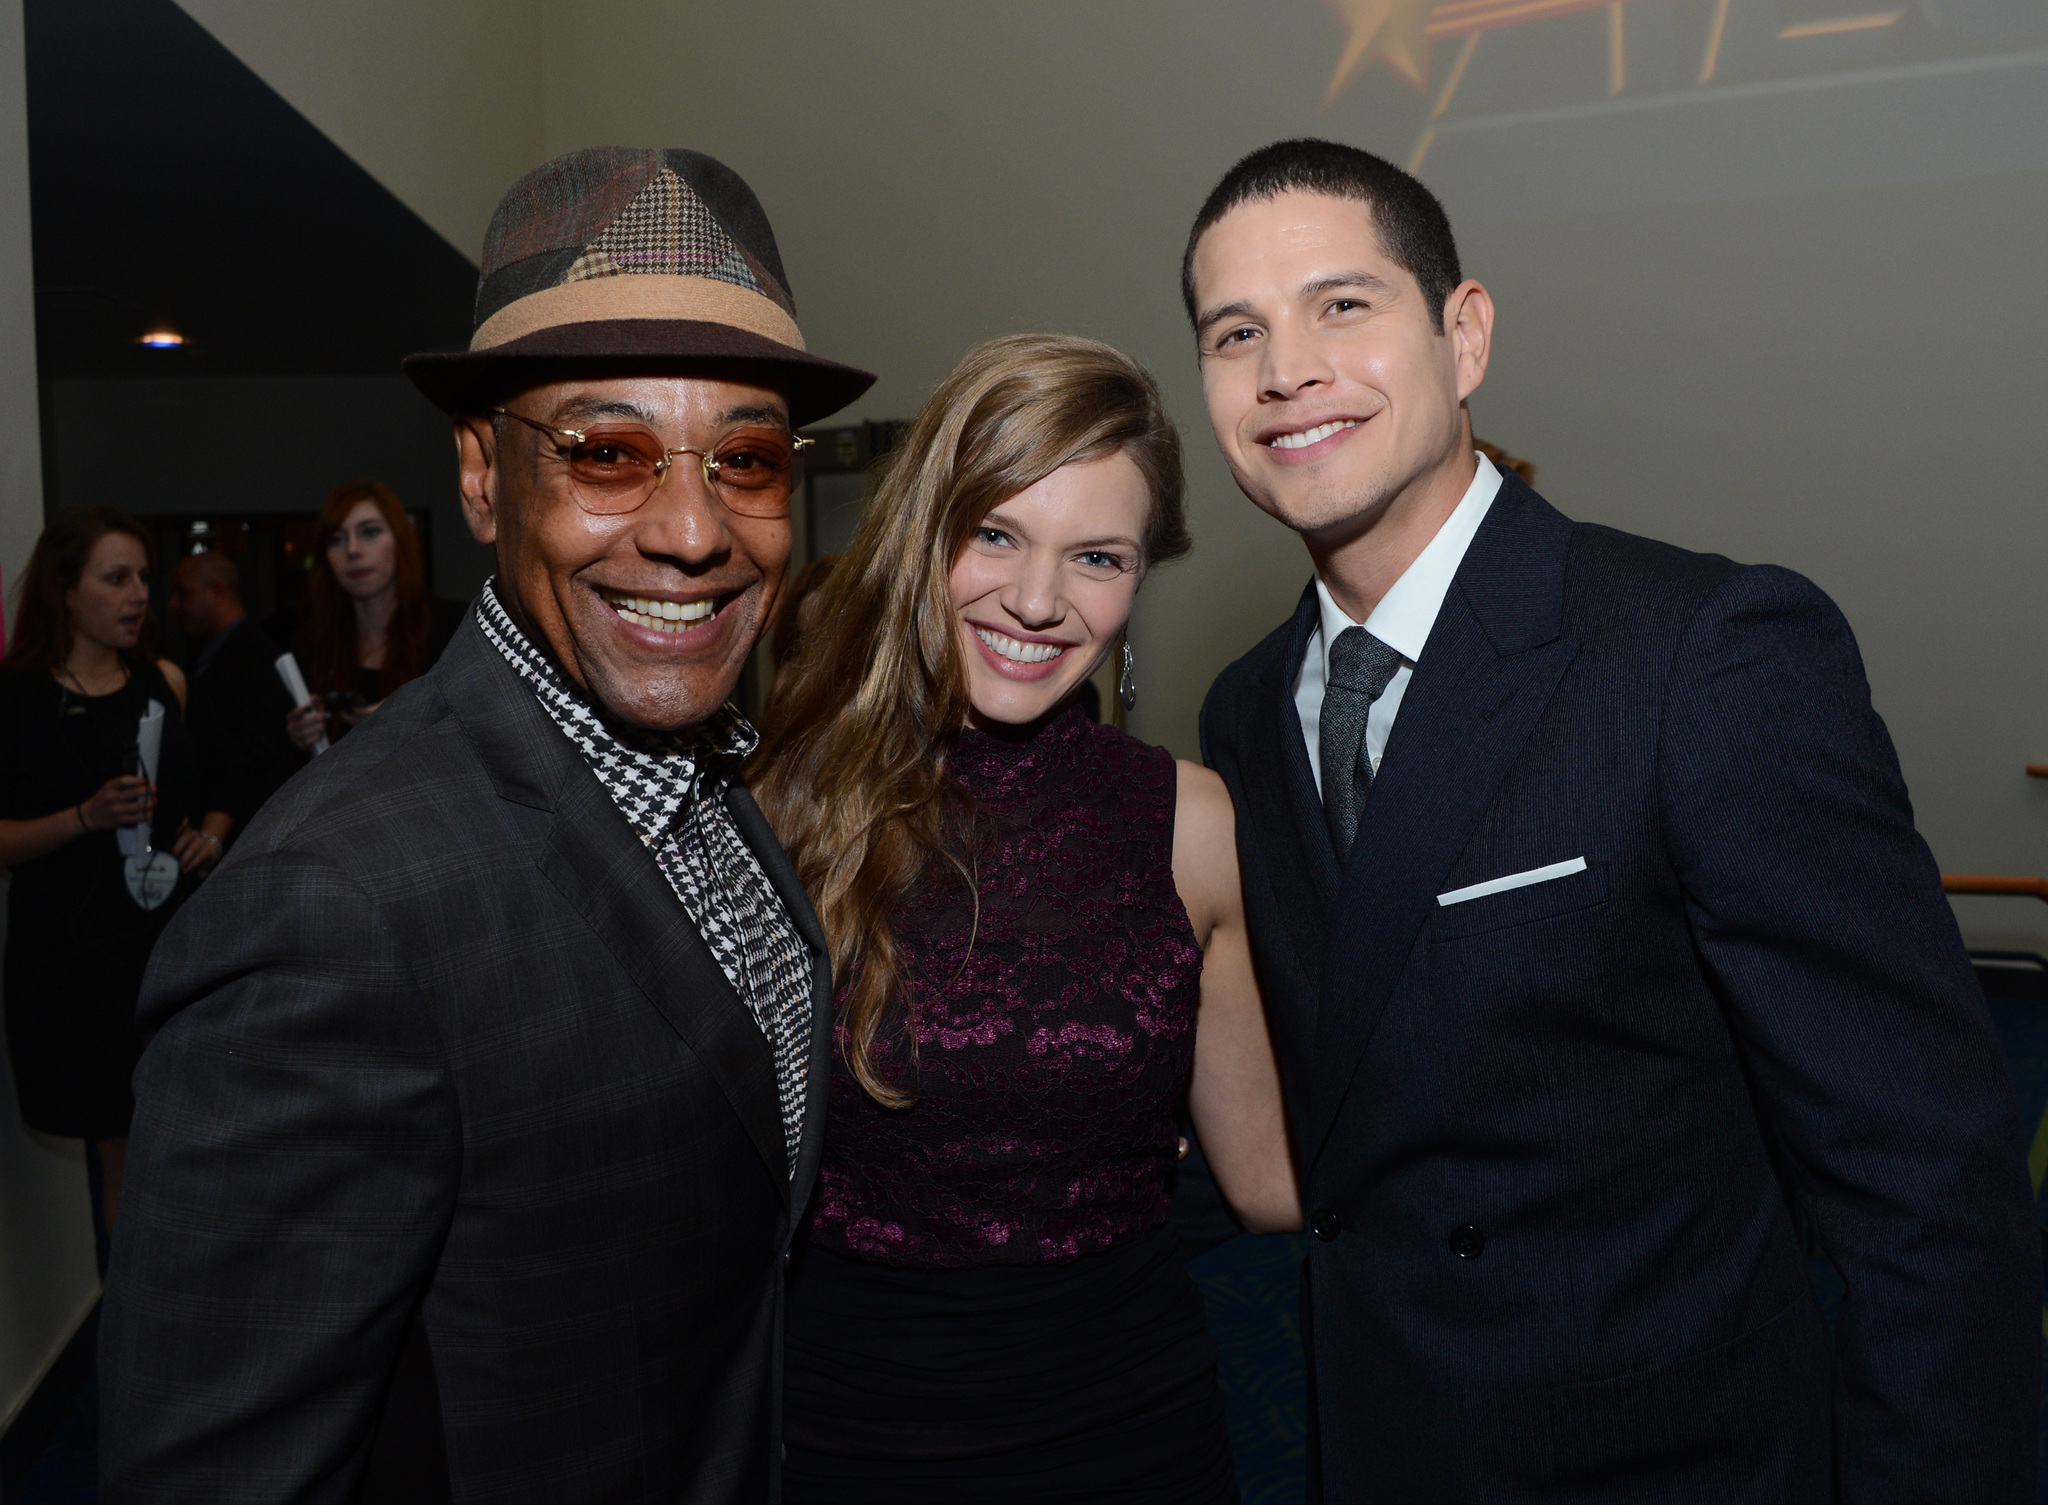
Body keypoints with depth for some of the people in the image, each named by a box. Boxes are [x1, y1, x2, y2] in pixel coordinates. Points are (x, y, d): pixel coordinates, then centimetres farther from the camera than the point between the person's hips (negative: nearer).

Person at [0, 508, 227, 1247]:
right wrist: (87, 817, -20)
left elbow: (213, 794, 19)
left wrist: (210, 833, -1)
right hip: (77, 955, -3)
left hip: (174, 937, 3)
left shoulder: (165, 682, 9)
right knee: (121, 1152, 5)